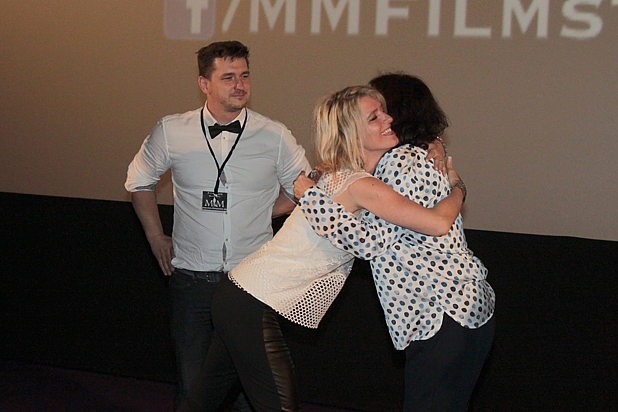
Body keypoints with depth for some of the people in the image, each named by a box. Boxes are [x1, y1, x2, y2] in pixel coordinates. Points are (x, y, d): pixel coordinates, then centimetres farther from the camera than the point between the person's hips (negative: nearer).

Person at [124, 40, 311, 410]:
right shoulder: (171, 132, -2)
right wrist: (156, 238, 13)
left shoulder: (275, 137, -3)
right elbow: (139, 182, 17)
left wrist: (259, 213, 6)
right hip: (192, 278, 1)